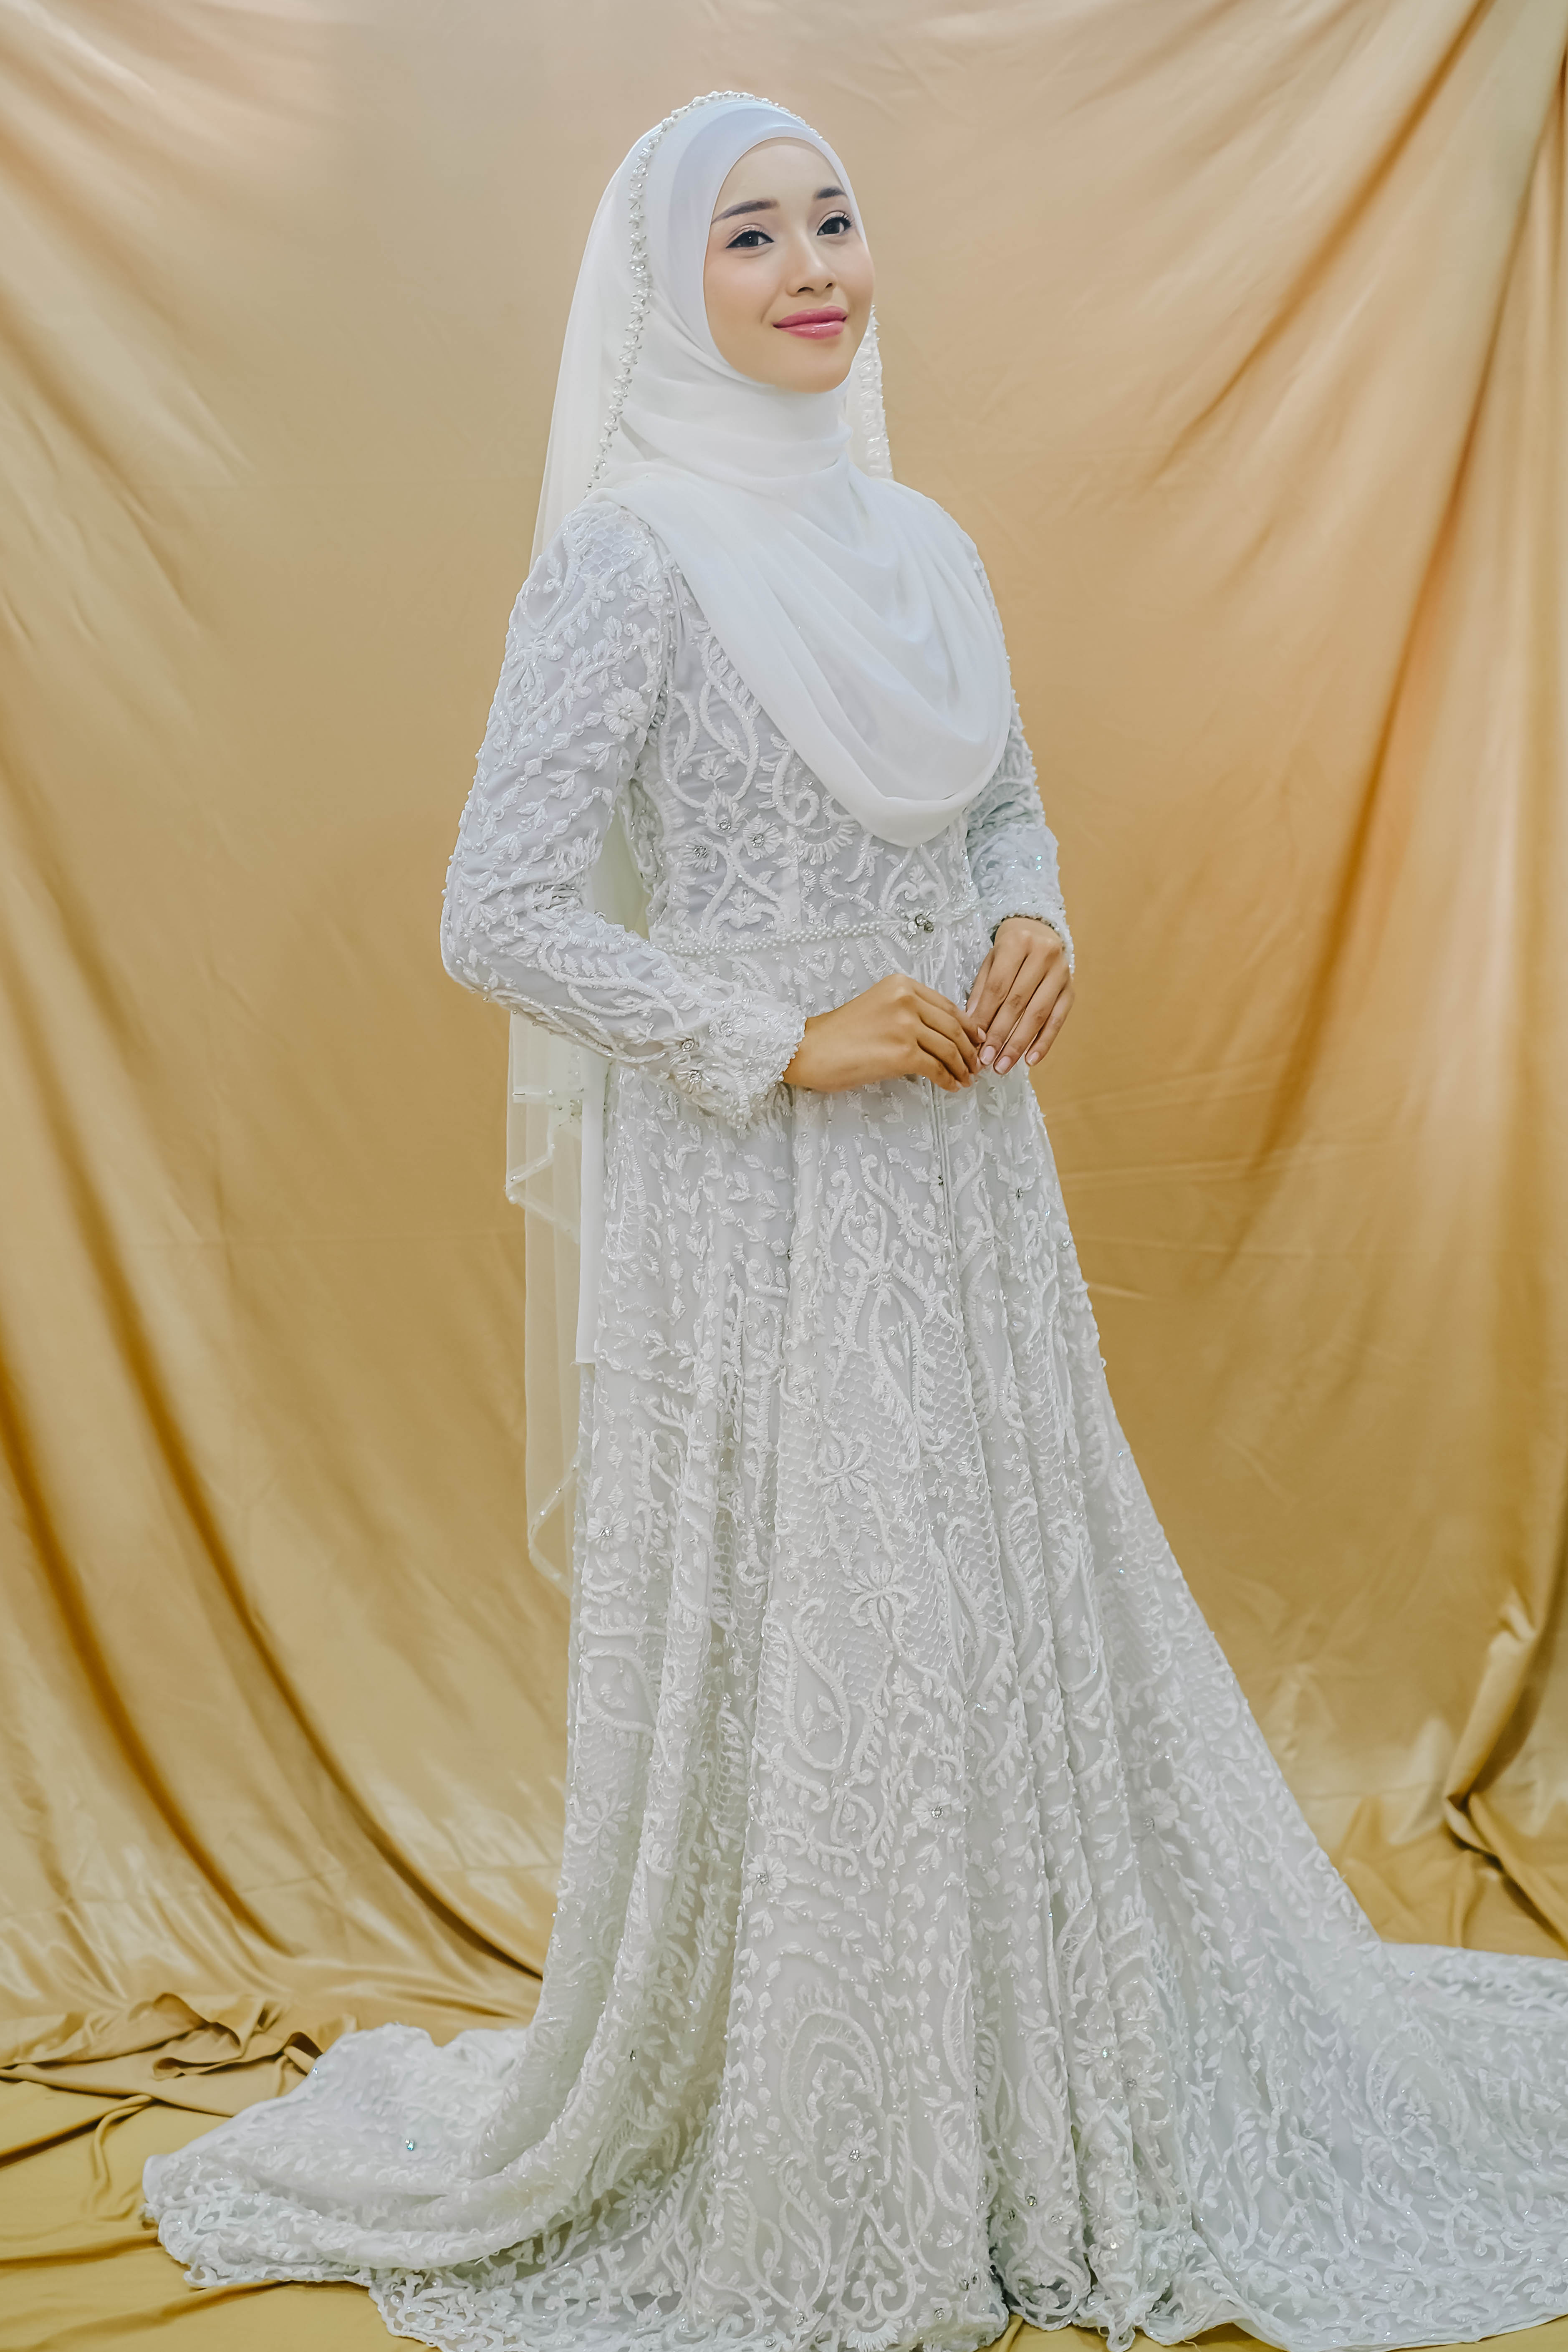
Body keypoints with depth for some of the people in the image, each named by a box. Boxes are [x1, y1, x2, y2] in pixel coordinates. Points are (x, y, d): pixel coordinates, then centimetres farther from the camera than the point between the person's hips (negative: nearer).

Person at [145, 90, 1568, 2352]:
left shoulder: (923, 544, 10)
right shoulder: (630, 556, -11)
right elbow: (499, 916, -15)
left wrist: (1031, 931, -2)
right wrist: (789, 1041, -16)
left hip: (964, 1172, 7)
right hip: (753, 1202, -6)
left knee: (1026, 1627, 15)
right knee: (786, 1679, 3)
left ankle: (1035, 2123, 38)